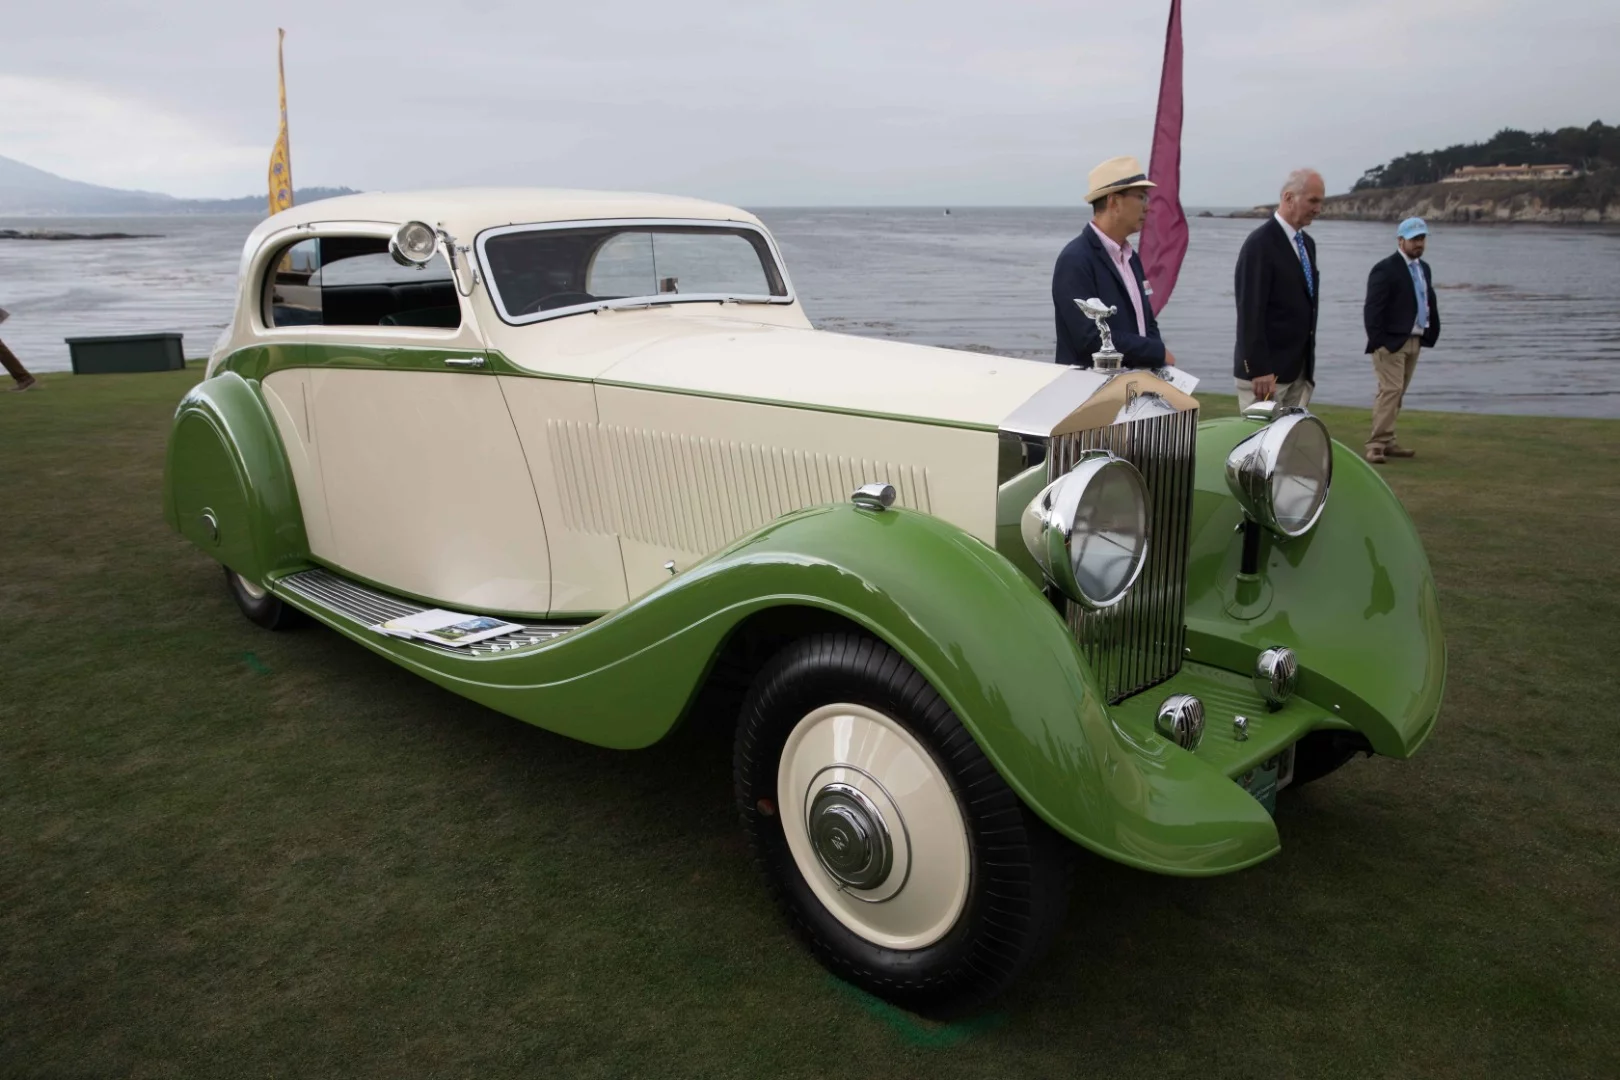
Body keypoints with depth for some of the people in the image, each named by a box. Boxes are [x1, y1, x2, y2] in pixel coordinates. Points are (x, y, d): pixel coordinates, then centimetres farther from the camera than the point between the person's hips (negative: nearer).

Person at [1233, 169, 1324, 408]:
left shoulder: (1307, 243, 15)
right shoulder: (1260, 244, -12)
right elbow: (1250, 312, -17)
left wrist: (1309, 367, 16)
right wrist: (1259, 370, -21)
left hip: (1299, 370, 8)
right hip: (1266, 372, -8)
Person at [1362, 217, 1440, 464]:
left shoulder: (1424, 268, 15)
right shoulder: (1385, 269, -10)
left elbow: (1430, 302, 17)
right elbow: (1372, 309, -14)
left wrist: (1430, 333, 7)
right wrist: (1378, 340, -18)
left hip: (1415, 341, 8)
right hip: (1391, 341, -8)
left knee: (1397, 393, 11)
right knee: (1390, 390, -13)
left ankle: (1387, 442, 17)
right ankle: (1376, 444, -12)